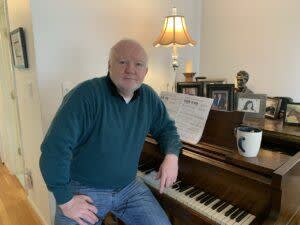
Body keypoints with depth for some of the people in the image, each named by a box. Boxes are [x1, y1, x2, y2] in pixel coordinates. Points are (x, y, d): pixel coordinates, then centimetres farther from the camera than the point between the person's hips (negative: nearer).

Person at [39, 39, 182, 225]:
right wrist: (65, 201, -20)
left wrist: (172, 156, -8)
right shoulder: (86, 95, -23)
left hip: (129, 186, 5)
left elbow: (167, 128, 11)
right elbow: (55, 148, -26)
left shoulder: (148, 97, -3)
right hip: (84, 191, -4)